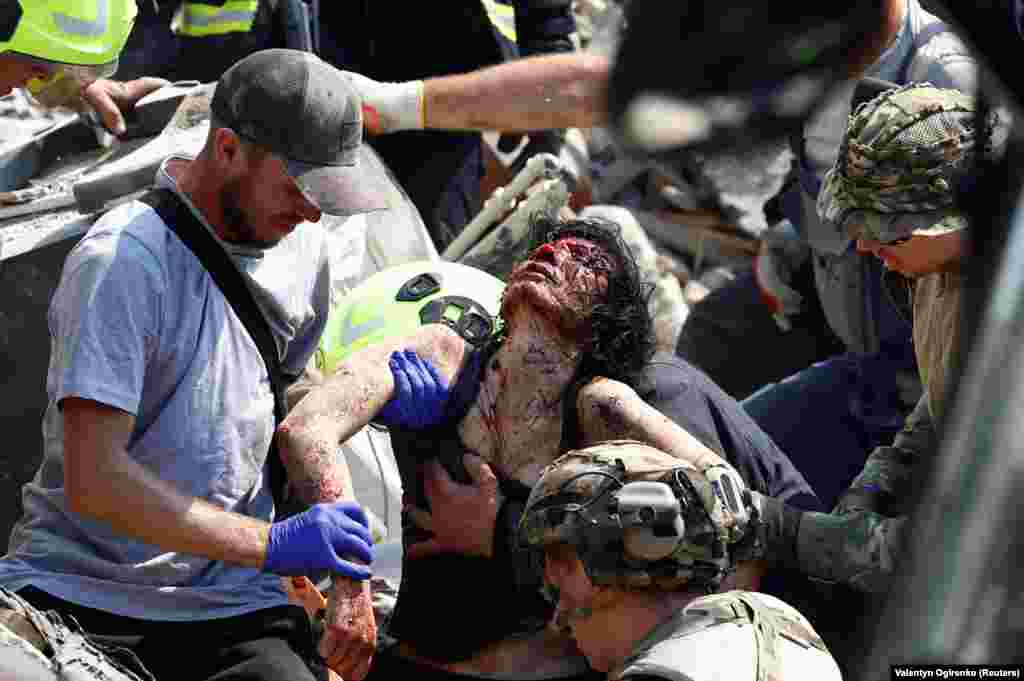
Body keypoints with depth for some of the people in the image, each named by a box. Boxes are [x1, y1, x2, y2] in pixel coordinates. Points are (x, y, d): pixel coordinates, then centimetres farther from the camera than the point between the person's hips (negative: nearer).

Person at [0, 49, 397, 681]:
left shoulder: (302, 249, 8)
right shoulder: (123, 261, -14)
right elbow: (94, 479, -20)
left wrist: (349, 576, 9)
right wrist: (272, 545, -19)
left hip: (229, 600, 5)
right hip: (77, 588, -5)